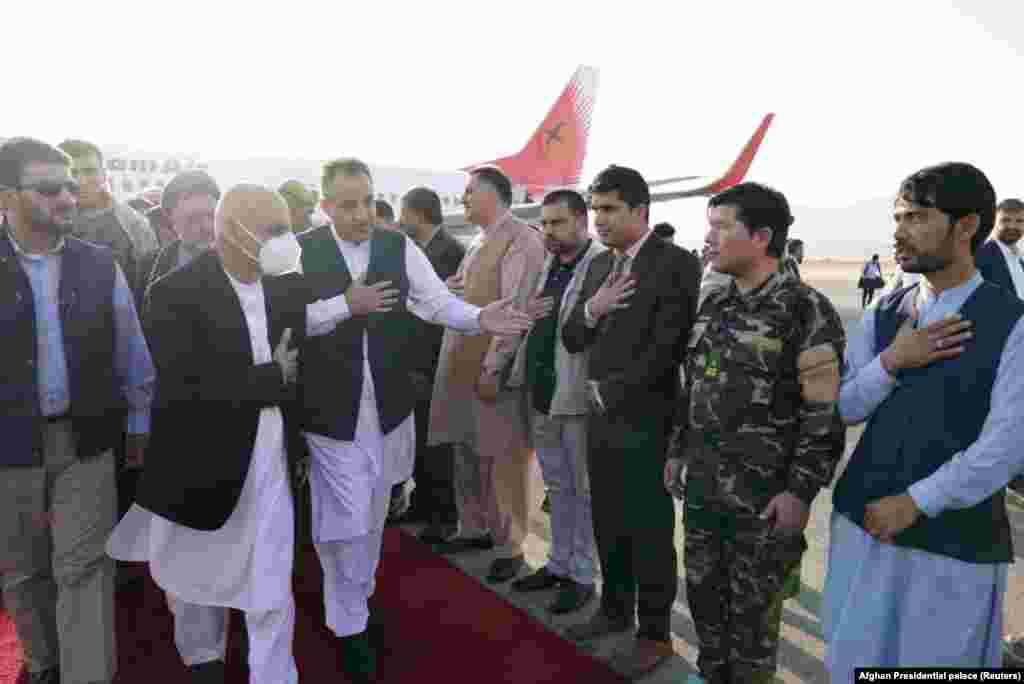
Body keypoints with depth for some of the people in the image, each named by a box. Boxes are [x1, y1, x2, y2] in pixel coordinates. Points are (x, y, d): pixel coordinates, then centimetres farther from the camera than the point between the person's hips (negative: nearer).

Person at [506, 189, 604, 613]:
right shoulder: (546, 266, 11)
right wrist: (518, 375, 11)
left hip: (579, 400, -7)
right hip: (542, 397, 8)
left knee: (584, 491, 8)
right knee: (557, 487, 19)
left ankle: (583, 575, 22)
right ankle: (559, 563, 34)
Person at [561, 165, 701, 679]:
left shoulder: (676, 263, -12)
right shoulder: (598, 265, 10)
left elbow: (667, 349, -18)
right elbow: (571, 341, 9)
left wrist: (608, 392, -10)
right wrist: (591, 309, -12)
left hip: (645, 421, -6)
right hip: (601, 418, 7)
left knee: (649, 531, 7)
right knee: (608, 524, 18)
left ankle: (654, 634, 24)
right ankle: (615, 610, 37)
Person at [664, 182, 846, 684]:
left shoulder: (806, 310, -14)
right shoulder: (714, 304, 8)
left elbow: (825, 412, -14)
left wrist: (800, 491, -16)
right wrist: (678, 452, 15)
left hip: (764, 496, -6)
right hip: (703, 484, 7)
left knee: (753, 606, 10)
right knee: (702, 592, 18)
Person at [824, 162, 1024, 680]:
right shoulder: (881, 316, 4)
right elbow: (840, 409, 2)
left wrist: (917, 502, -15)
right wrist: (890, 363, -14)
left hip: (955, 537, -4)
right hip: (862, 520, 4)